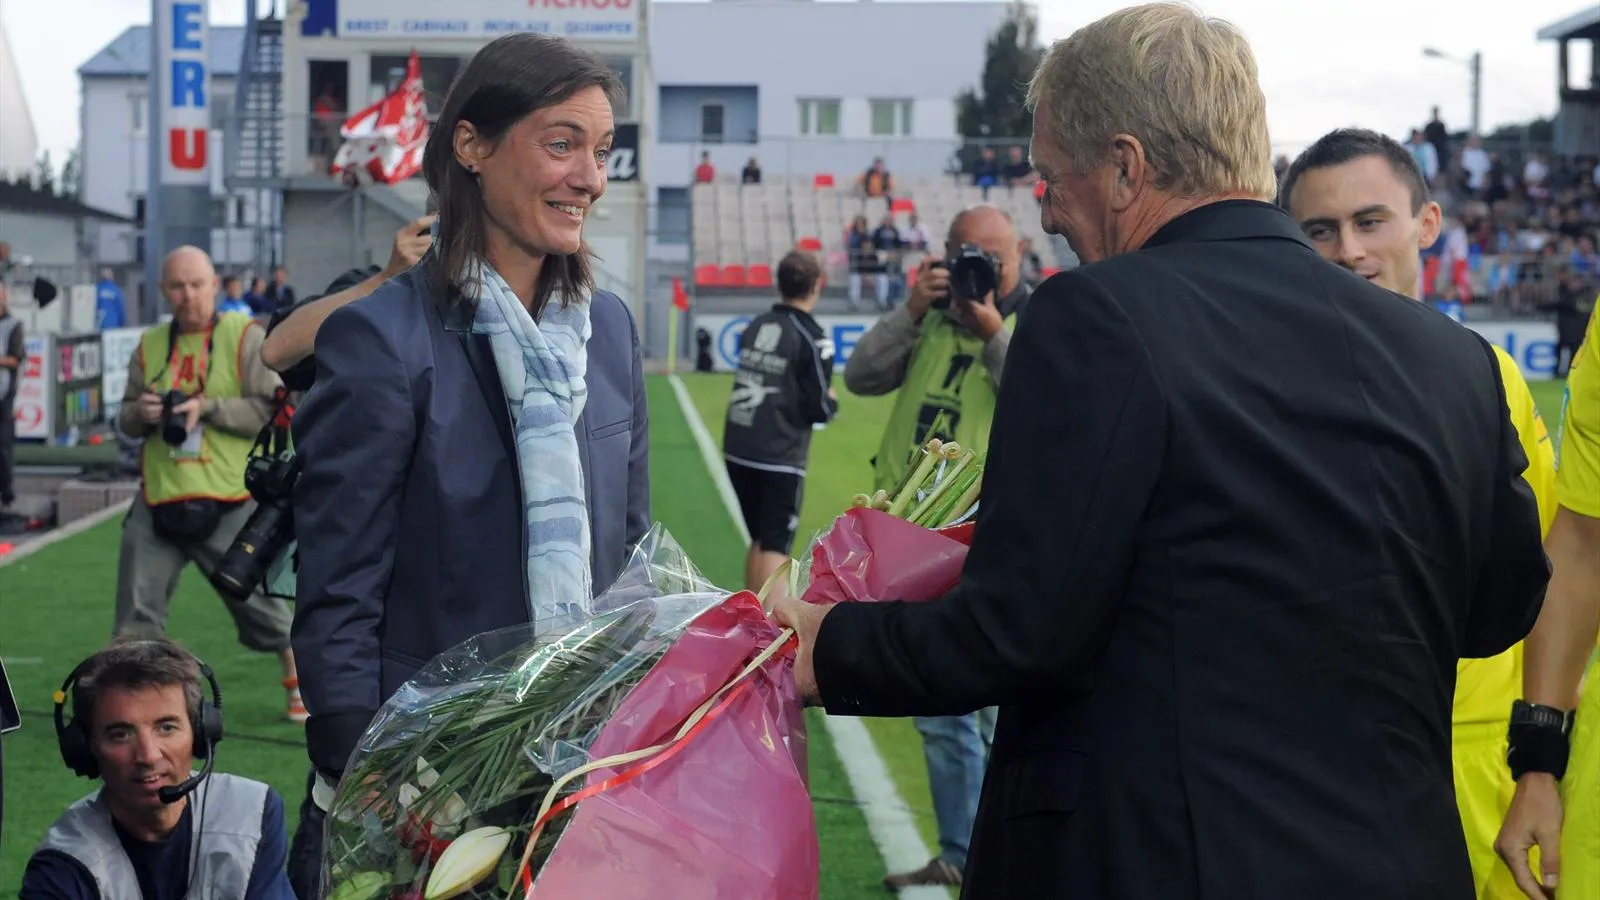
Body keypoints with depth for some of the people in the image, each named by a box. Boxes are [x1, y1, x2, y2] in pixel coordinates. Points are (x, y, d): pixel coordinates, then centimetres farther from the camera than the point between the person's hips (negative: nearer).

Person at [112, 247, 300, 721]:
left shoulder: (245, 336, -4)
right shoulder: (150, 346, 10)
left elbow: (275, 411, -11)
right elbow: (126, 419, 17)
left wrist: (206, 407, -19)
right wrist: (139, 413, -7)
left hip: (229, 504, -4)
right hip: (157, 503, 4)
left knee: (259, 603, 6)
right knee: (136, 610, 2)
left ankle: (300, 682, 24)